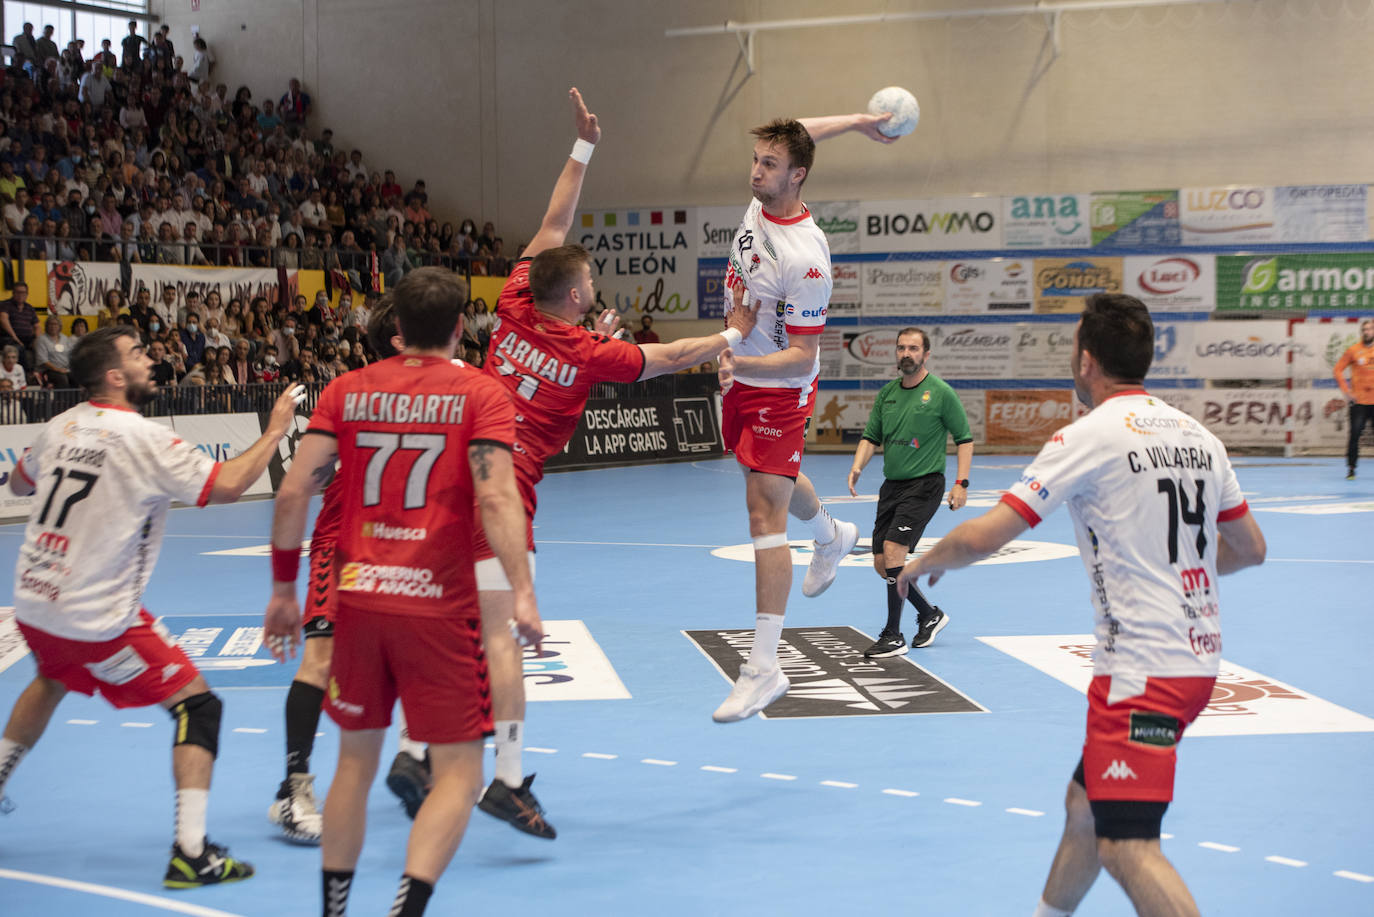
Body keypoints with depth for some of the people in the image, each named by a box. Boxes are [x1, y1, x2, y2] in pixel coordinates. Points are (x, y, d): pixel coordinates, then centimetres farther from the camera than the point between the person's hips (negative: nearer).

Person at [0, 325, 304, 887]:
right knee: (197, 703, -1)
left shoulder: (61, 426, 5)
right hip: (96, 618, -7)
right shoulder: (144, 439, -16)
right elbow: (226, 486, -21)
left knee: (52, 681, 38)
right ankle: (191, 855, -9)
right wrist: (275, 431, -9)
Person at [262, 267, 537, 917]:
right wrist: (522, 593, -19)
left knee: (355, 761, 21)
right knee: (458, 775, 2)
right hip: (440, 604, -4)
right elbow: (495, 497, -16)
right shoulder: (481, 393, -2)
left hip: (357, 598, 4)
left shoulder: (347, 390, 8)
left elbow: (293, 491, 2)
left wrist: (283, 589, 11)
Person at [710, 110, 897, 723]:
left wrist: (739, 361, -39)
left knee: (765, 514, -14)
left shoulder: (806, 258, -29)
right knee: (773, 481, 30)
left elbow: (802, 355, -25)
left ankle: (763, 668, -15)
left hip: (779, 390, -9)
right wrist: (853, 121, 7)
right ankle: (831, 536, 63)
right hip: (740, 378, 9)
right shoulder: (761, 201, -7)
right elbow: (794, 139, 14)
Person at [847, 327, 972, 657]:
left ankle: (893, 637, -13)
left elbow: (964, 438, -2)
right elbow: (871, 437, 13)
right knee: (882, 564, 6)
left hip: (924, 483, -7)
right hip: (892, 485, 7)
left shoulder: (941, 392, -5)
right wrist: (857, 467, -6)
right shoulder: (886, 394, 10)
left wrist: (961, 483, -10)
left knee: (893, 549, -20)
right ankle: (930, 615, 28)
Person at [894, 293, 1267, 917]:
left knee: (1126, 847, -9)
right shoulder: (1197, 436, 9)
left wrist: (925, 561, 6)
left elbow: (983, 538, -15)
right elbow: (1249, 548, 20)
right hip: (1197, 654, 9)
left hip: (1142, 668, -9)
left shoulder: (1091, 436, -12)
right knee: (1085, 806, 22)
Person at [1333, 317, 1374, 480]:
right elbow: (1338, 370, 2)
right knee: (1355, 435, -8)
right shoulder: (1353, 350, -1)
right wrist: (1346, 390, -5)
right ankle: (1351, 469, -2)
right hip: (1359, 401, -2)